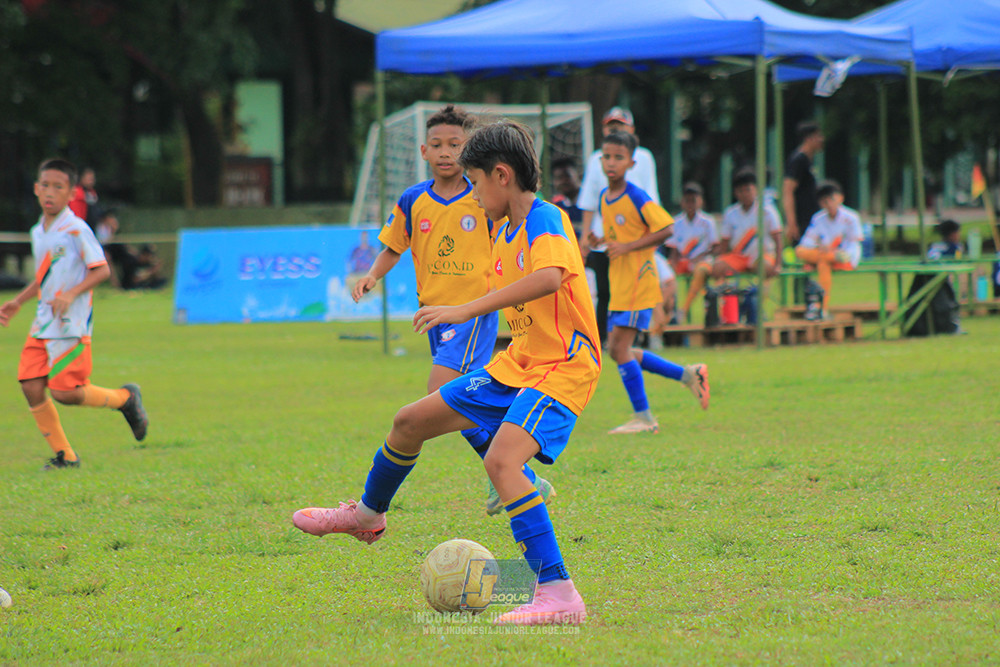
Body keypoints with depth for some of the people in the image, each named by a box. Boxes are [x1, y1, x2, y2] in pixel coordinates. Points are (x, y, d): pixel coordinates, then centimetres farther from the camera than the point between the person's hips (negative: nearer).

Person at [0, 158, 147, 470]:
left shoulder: (76, 230, -11)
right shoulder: (38, 233, 13)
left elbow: (101, 270, -12)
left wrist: (71, 294, -23)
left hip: (71, 325, -7)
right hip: (43, 323, 7)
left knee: (65, 392, -10)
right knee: (30, 385, -3)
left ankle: (126, 398, 17)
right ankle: (64, 456, 9)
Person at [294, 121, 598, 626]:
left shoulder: (546, 221, -19)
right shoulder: (505, 230, 11)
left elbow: (549, 277, -40)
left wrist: (467, 310, -42)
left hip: (562, 368, -10)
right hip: (518, 363, 10)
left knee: (501, 459, -33)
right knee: (409, 422, 15)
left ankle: (558, 594, -35)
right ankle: (368, 515, 44)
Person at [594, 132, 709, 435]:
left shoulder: (636, 197, -14)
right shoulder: (605, 198, 11)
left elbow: (665, 229, -16)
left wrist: (627, 247, -19)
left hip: (638, 282, -9)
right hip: (619, 285, 9)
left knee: (619, 347, -13)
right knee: (617, 350, 9)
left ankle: (643, 418, -3)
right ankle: (687, 375, 21)